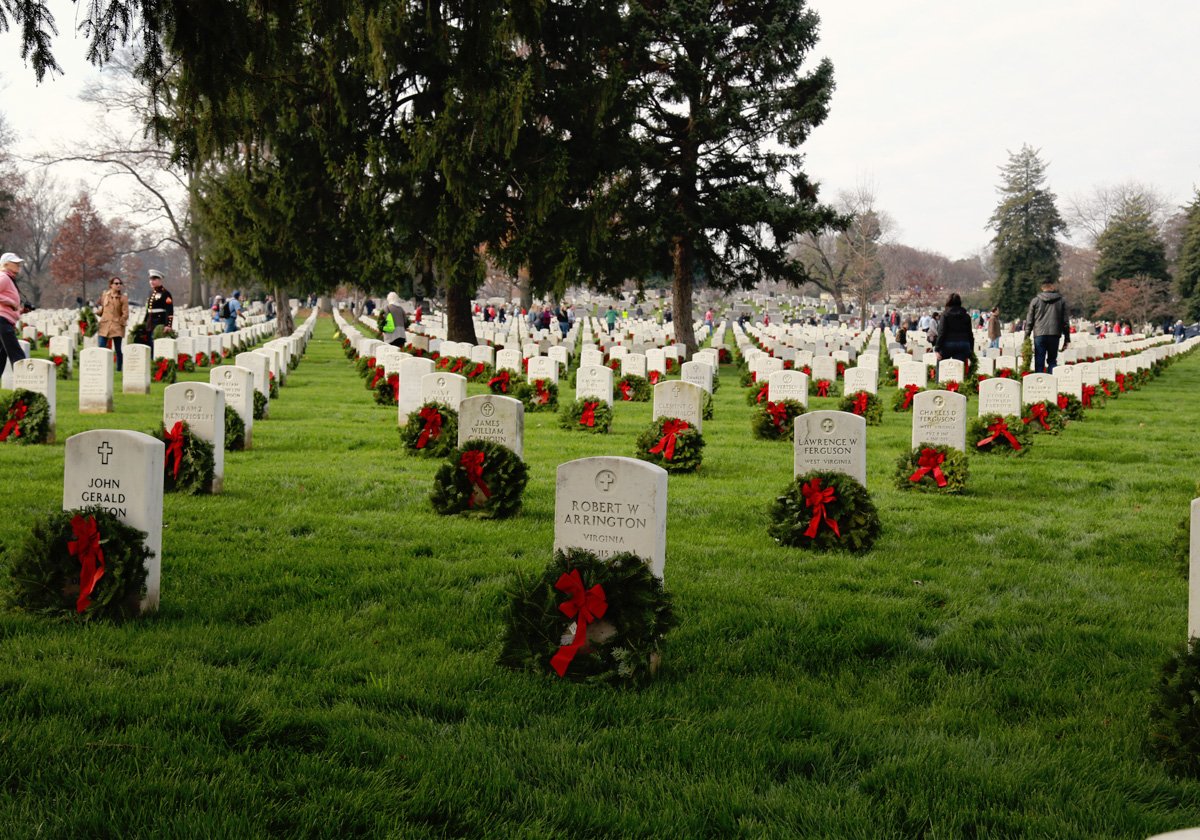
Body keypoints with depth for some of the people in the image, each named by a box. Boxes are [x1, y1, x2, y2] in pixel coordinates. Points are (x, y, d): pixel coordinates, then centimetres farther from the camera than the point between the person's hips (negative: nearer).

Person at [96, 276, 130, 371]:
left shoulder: (123, 298, 1)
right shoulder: (105, 295, 10)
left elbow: (125, 314, 0)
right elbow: (102, 309, 19)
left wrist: (120, 322, -5)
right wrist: (97, 312, 1)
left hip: (117, 327, -2)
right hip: (104, 325, 2)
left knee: (117, 350, 0)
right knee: (101, 348, -6)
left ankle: (119, 369, 9)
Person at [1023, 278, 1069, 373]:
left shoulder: (1035, 300, 3)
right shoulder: (1060, 301, 6)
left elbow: (1029, 321, 3)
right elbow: (1065, 321, 7)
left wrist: (1026, 337, 7)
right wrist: (1067, 339, 12)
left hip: (1039, 334, -1)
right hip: (1054, 335, 1)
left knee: (1039, 362, 1)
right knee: (1052, 361, 10)